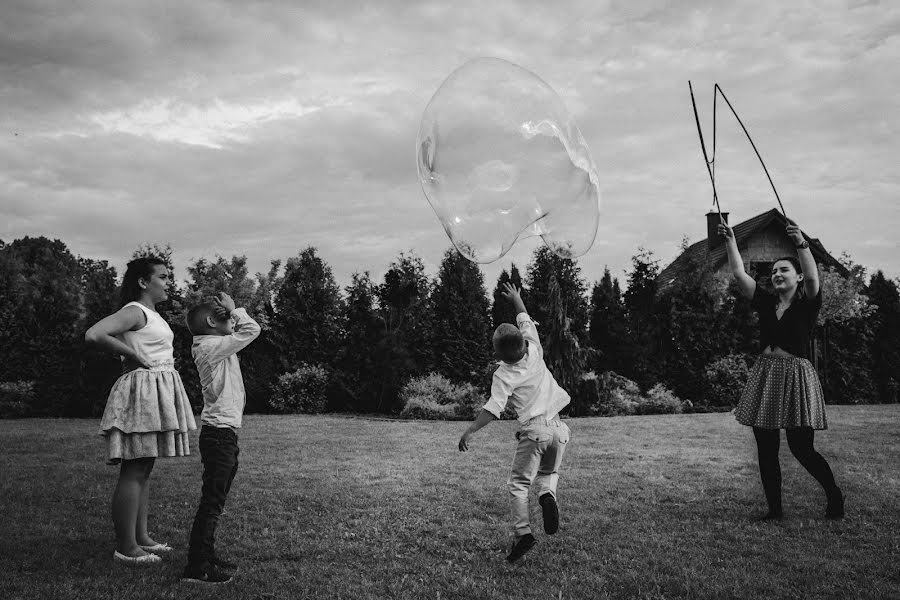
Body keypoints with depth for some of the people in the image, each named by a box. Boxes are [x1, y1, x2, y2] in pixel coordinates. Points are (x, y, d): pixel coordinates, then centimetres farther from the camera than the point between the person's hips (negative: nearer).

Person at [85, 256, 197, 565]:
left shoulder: (152, 314, 17)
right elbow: (93, 335, -26)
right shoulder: (134, 312, -12)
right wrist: (133, 355, -18)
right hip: (141, 389, -10)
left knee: (144, 469, 14)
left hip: (158, 391, 10)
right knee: (134, 470, -6)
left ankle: (141, 537, 22)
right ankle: (126, 547, 0)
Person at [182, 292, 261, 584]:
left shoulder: (217, 346, 14)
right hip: (218, 433, -10)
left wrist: (231, 311, 12)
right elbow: (252, 330, -17)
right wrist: (233, 309, -5)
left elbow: (245, 330, 25)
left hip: (225, 432, 10)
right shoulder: (211, 346, -14)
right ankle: (197, 566, -2)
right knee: (212, 501, -7)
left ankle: (206, 555, 26)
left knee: (214, 501, 16)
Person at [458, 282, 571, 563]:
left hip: (534, 429, -5)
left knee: (519, 483, 3)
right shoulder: (534, 350, 2)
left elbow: (493, 408, -19)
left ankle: (522, 533, -12)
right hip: (558, 427, 5)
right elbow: (525, 319, 19)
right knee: (549, 472, 24)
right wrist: (516, 298, 33)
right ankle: (547, 494, -9)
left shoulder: (504, 375, -10)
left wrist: (469, 431, -16)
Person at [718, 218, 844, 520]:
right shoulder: (766, 302, 11)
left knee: (801, 448, -3)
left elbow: (812, 277, -21)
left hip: (795, 376, -5)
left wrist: (801, 243, -33)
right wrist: (730, 240, -3)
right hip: (765, 375, 5)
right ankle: (774, 508, 16)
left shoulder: (807, 304, -1)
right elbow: (739, 274, 5)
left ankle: (834, 496, 22)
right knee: (766, 449, 5)